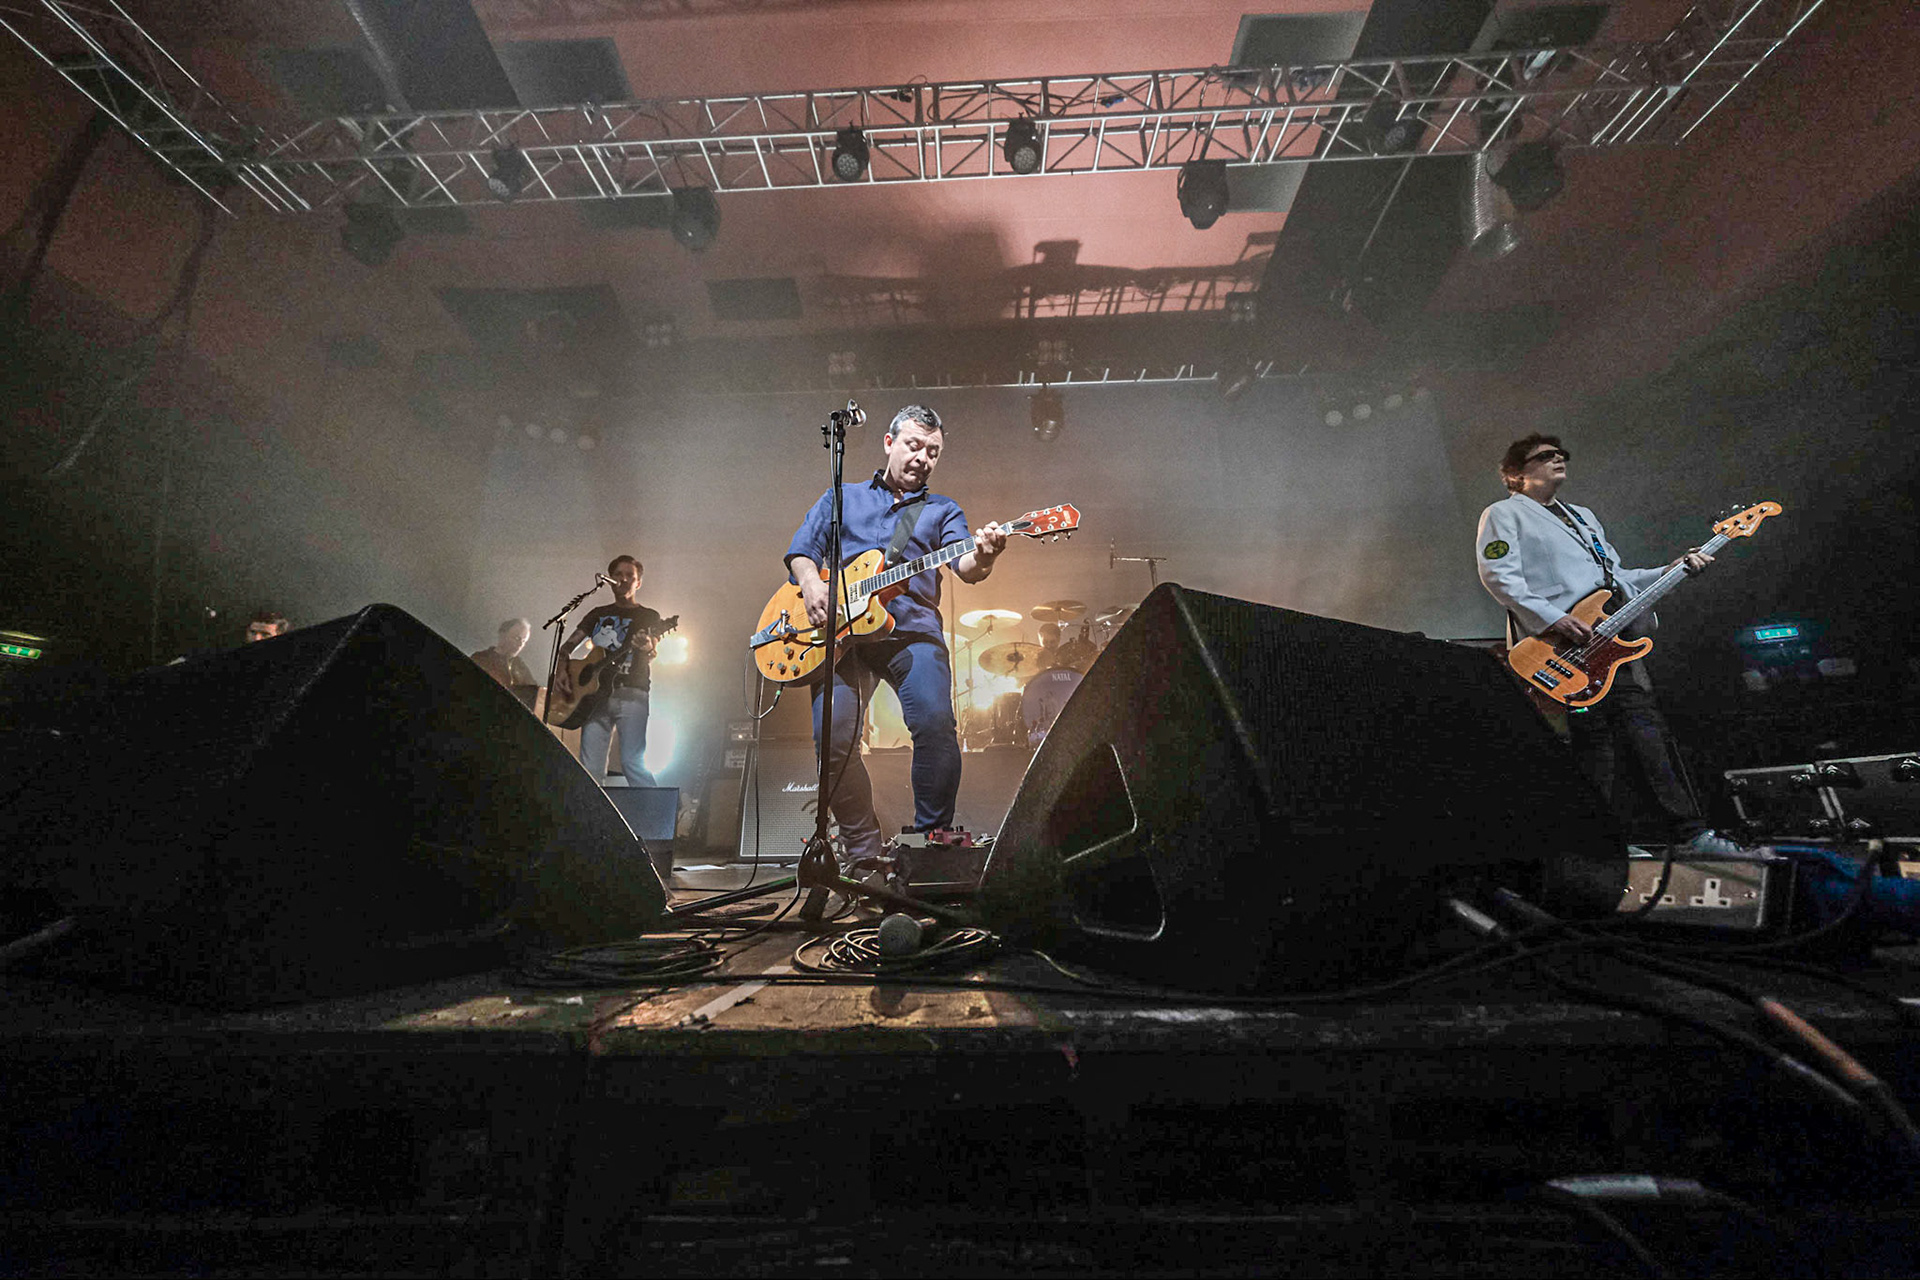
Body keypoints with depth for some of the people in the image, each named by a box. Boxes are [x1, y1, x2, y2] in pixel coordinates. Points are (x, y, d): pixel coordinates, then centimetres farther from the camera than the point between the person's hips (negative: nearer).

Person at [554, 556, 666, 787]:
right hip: (596, 694, 4)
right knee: (590, 768, -1)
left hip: (631, 693, -4)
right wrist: (561, 669, 1)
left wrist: (648, 648, -28)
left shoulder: (649, 617, 10)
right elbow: (569, 644, 20)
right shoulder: (598, 614, 22)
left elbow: (651, 656, -4)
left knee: (632, 762, -15)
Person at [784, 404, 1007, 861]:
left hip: (911, 626, 0)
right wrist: (812, 584, -6)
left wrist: (982, 557, -22)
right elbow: (801, 549, 17)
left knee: (935, 723, -23)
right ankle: (864, 849, 5)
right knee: (833, 739, -14)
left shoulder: (943, 510, 21)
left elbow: (963, 565, 3)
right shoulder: (842, 497, 25)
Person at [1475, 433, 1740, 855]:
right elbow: (1498, 576, -11)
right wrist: (1551, 619, -20)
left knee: (1648, 734, 4)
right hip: (1559, 648, -7)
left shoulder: (1584, 517, 31)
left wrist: (1672, 570, 16)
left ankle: (1692, 834, 10)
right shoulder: (1503, 514, 5)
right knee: (1593, 744, -7)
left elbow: (1617, 577, 30)